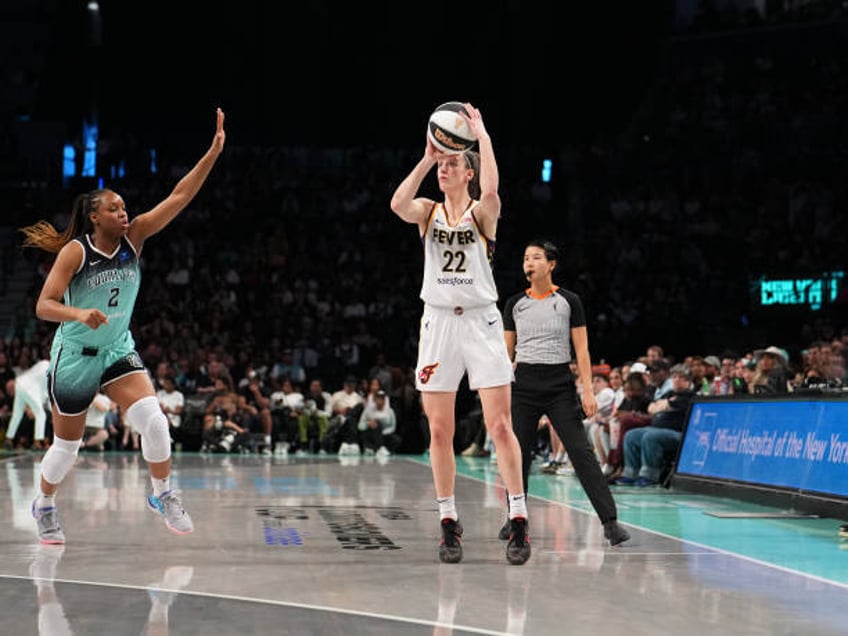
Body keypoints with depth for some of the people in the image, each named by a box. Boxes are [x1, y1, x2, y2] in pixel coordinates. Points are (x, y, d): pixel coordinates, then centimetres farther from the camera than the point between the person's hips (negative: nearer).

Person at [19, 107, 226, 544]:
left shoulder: (133, 239, -6)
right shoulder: (75, 250, -16)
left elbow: (180, 196, -13)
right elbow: (44, 306, -22)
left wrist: (214, 151, -22)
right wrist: (79, 314, -42)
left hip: (118, 351, 3)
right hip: (74, 356, -3)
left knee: (153, 418, -20)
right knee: (67, 445, 9)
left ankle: (162, 495, -1)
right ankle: (44, 505, 36)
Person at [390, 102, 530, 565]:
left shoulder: (482, 212, 1)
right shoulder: (428, 213, 9)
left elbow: (490, 189, -23)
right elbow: (398, 205, -14)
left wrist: (481, 133, -14)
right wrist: (426, 159, -10)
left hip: (481, 322, -3)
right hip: (438, 323, 3)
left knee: (500, 425, -7)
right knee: (439, 430, 2)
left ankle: (518, 520, -2)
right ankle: (449, 523, 11)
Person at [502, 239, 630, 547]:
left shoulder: (569, 301, 1)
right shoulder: (514, 303, 8)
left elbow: (581, 348, 0)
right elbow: (507, 350, 12)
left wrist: (588, 389, -7)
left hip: (560, 385, -2)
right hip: (523, 384, 3)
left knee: (582, 452, -9)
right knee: (518, 453, 3)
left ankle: (610, 521, -9)